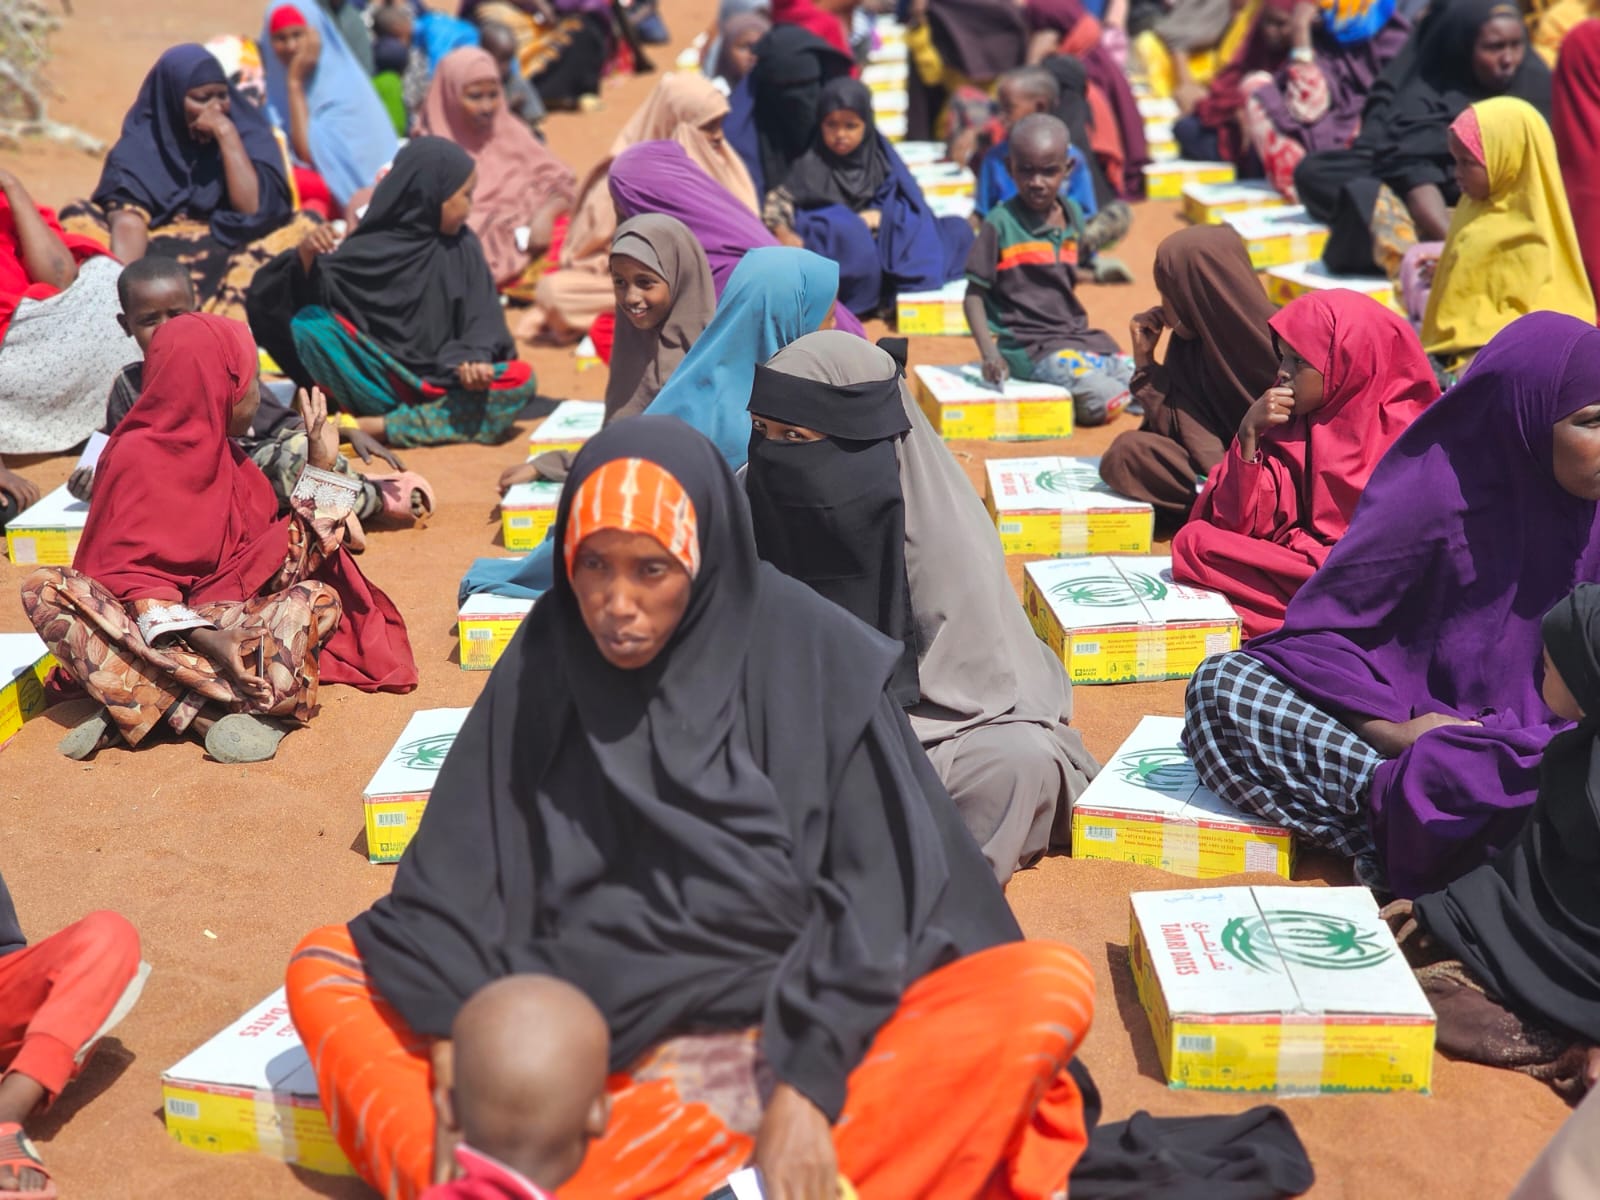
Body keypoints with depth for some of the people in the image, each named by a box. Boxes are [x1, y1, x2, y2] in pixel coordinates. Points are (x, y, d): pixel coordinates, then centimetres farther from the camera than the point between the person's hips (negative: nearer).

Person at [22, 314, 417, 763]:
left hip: (227, 621, 4)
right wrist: (203, 638, -28)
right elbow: (125, 575, -12)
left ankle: (142, 699, -31)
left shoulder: (229, 458, 12)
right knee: (45, 589, -30)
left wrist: (321, 467, 4)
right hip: (153, 628, -4)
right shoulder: (135, 458, -5)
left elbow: (283, 562, 6)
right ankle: (206, 715, -42)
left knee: (320, 599, -23)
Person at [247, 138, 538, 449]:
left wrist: (473, 360, -21)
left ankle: (381, 427, -29)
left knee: (520, 381, -25)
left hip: (441, 381, 3)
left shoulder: (464, 248, 3)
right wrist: (307, 258, -28)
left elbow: (481, 319, -1)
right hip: (378, 378, -2)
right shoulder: (369, 249, -3)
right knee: (309, 323, -24)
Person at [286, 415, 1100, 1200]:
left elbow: (879, 887, -10)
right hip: (595, 1032, 3)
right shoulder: (545, 663, 0)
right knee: (325, 970, -6)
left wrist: (808, 1088, -20)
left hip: (797, 1026, -2)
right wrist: (455, 1064, -14)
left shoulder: (812, 660, -7)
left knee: (1050, 989, -28)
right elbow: (461, 874, -1)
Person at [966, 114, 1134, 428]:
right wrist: (989, 353, -21)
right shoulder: (1001, 224, -9)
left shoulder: (1073, 217, 8)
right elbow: (974, 294, -9)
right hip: (1028, 343, -7)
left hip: (1075, 334, 7)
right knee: (1105, 400, -23)